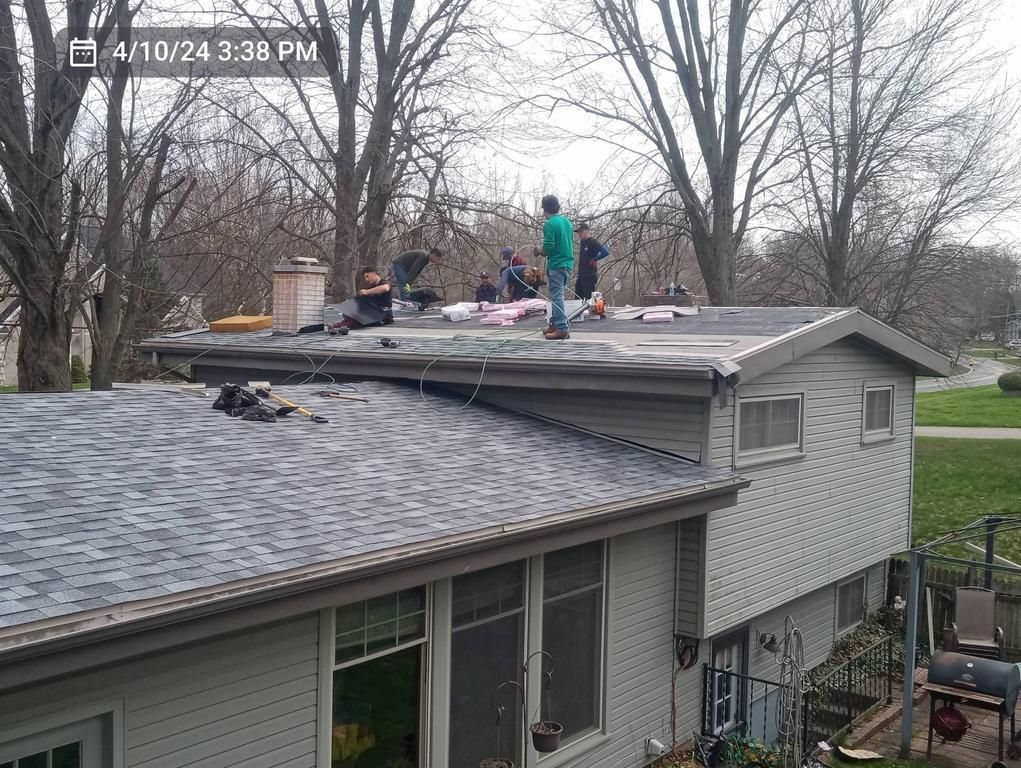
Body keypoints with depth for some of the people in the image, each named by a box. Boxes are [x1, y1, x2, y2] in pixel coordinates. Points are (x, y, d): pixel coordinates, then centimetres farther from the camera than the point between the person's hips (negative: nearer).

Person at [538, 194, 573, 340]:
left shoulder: (550, 224, -13)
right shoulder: (567, 221, 12)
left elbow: (548, 247, -19)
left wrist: (540, 252, 2)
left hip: (556, 265, -8)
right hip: (568, 263, 8)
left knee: (556, 297, -7)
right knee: (557, 296, 16)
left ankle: (562, 329, -10)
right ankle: (555, 324, 21)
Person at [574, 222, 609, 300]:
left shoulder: (592, 242, -11)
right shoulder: (582, 242, 15)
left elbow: (605, 252, -23)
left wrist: (594, 260, -12)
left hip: (589, 276, -9)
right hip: (581, 276, 9)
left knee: (589, 299, -8)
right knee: (577, 297, 9)